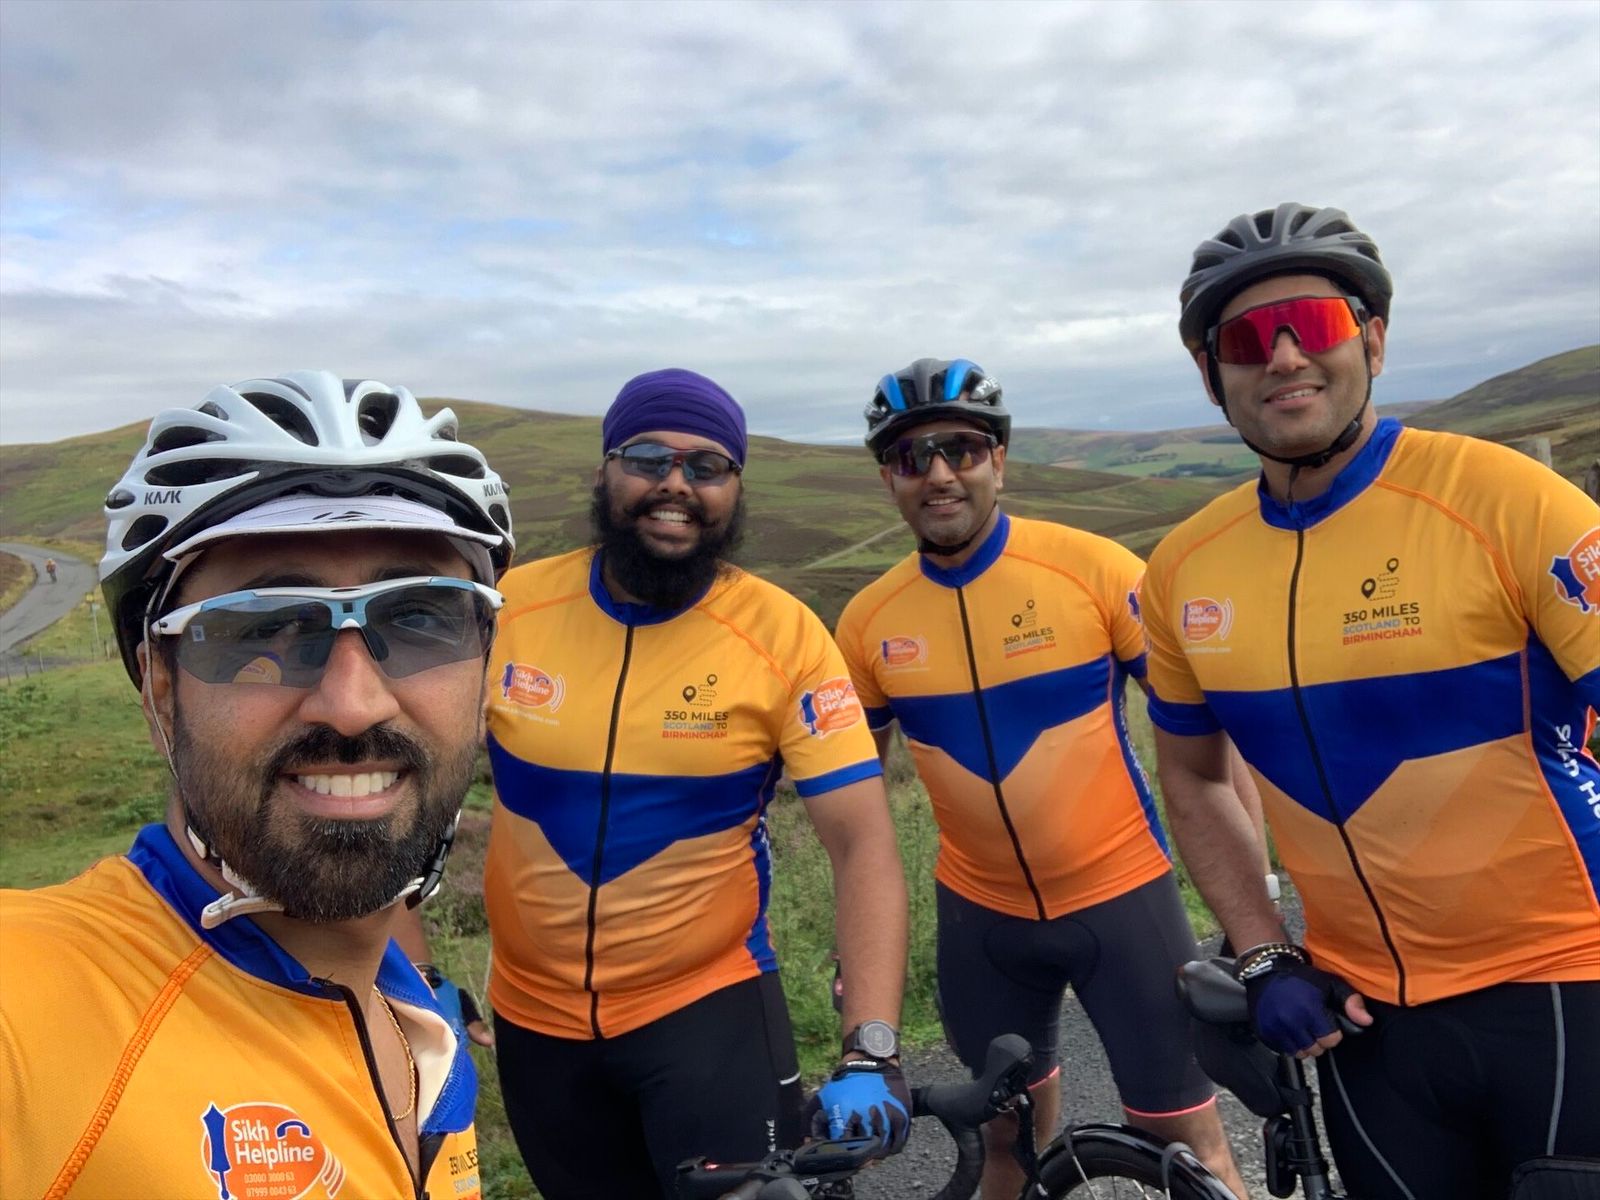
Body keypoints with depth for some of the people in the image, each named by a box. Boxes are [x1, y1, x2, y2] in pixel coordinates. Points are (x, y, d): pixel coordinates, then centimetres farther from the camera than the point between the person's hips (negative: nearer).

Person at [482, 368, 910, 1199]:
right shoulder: (508, 610, -10)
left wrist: (870, 1051, -26)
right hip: (536, 1018, 3)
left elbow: (863, 844, -17)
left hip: (710, 1005, -2)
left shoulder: (784, 636, -15)